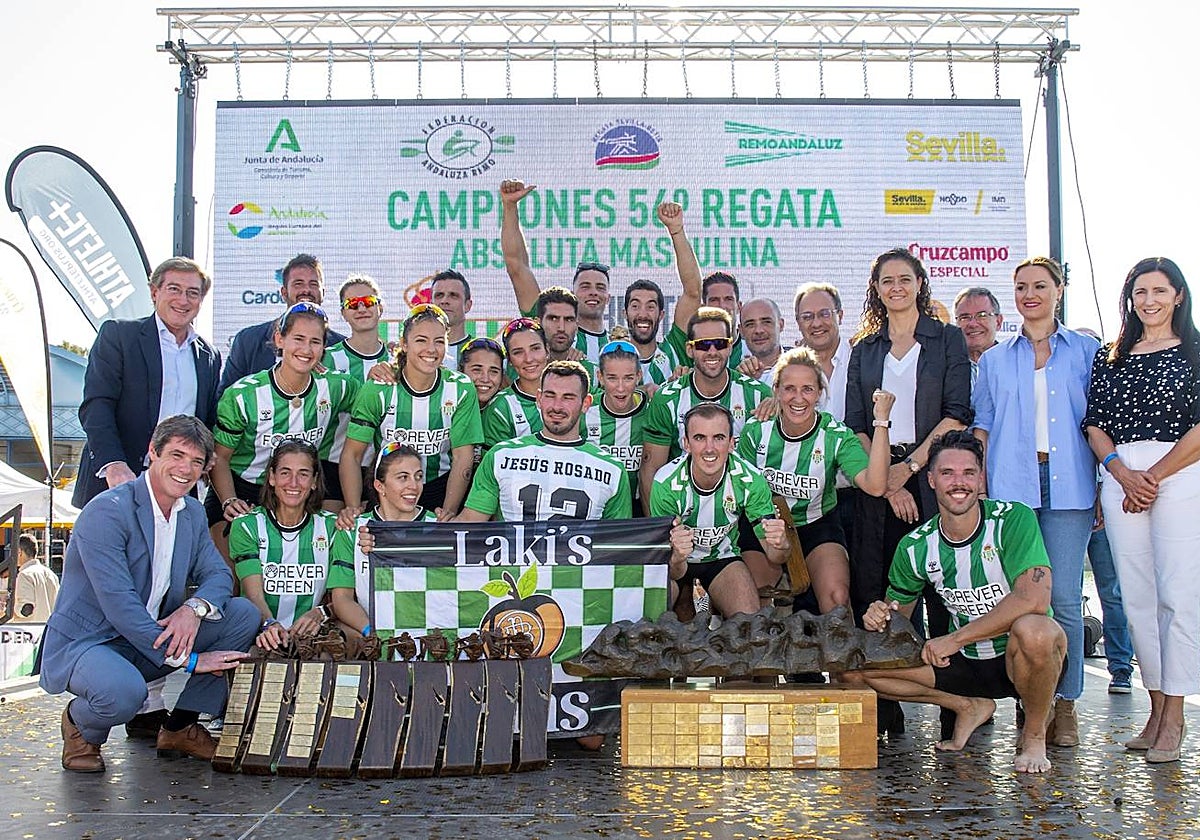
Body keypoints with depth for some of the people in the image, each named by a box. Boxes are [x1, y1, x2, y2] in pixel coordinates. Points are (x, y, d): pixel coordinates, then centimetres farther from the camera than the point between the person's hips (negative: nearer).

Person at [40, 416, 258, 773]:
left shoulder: (193, 513, 7)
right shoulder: (107, 511, -19)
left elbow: (219, 574, 5)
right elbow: (118, 603, -26)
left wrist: (195, 608, -21)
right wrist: (188, 659, -28)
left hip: (151, 637, 8)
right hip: (84, 642, -7)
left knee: (244, 614, -7)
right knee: (124, 691, -39)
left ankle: (181, 726, 1)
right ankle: (80, 724, 0)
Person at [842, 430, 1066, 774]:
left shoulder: (1013, 519, -17)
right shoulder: (915, 547, -4)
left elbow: (1034, 600, -28)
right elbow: (897, 612, 8)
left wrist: (955, 638, -25)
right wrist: (880, 617, -18)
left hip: (1018, 657, -4)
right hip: (965, 660, 4)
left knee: (1032, 629, -40)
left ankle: (1035, 733, -8)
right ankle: (969, 707, 9)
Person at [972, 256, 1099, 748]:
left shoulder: (1086, 351, 12)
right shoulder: (995, 359, 16)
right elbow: (982, 426, 14)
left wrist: (1106, 485, 2)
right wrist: (977, 485, 4)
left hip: (1069, 486, -1)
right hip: (1010, 486, 1)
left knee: (1063, 597, -6)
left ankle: (1065, 703, 5)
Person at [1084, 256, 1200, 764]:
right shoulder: (1110, 357, 16)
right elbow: (1094, 423, 10)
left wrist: (1154, 476, -9)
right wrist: (1123, 473, -6)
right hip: (1120, 478, 4)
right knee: (1136, 594, 3)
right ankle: (1155, 709, 10)